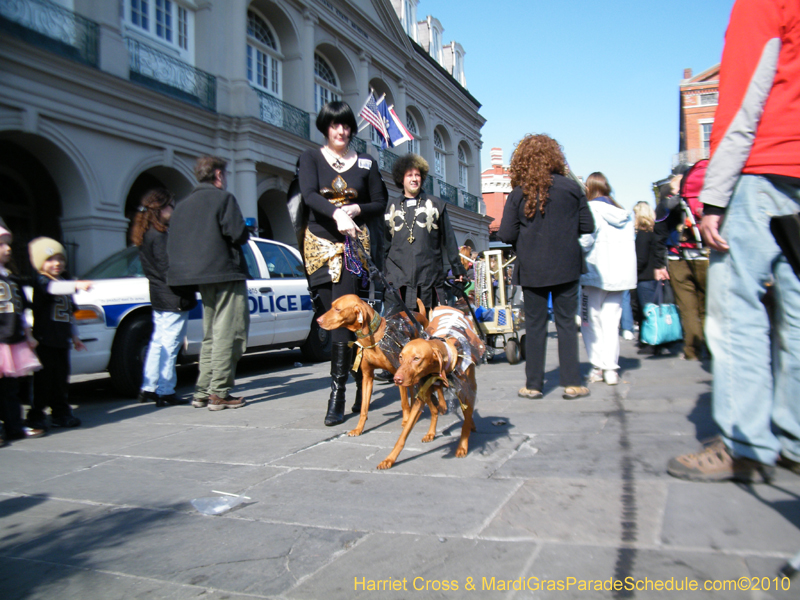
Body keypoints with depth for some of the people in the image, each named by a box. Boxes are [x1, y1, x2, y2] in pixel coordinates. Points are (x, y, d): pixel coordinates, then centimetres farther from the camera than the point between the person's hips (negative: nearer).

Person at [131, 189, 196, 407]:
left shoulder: (145, 234, 13)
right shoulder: (159, 236, -16)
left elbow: (158, 266, 11)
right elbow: (169, 270, -20)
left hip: (159, 298, 10)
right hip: (173, 299, -10)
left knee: (157, 342, 16)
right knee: (169, 347, -4)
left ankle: (148, 388, 23)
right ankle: (165, 392, 2)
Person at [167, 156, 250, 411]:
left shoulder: (183, 204, 16)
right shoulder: (223, 198, -5)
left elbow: (172, 245, 14)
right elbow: (238, 234, -14)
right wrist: (246, 231, 6)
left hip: (202, 278, 8)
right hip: (225, 273, -8)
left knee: (211, 335, 15)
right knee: (229, 333, -6)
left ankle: (202, 392, 14)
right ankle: (219, 393, -8)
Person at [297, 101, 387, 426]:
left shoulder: (366, 163, 12)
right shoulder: (311, 158, 9)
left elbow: (380, 204, 13)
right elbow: (309, 194, -8)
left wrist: (356, 210, -8)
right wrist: (337, 213, -26)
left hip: (354, 244, -1)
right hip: (320, 243, 1)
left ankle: (337, 394, -14)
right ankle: (360, 378, 15)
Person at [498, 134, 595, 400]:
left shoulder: (518, 194, -6)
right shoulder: (571, 187, -4)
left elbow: (506, 234, -9)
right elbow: (587, 226, 1)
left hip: (532, 270, 0)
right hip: (566, 267, 1)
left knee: (535, 326, 8)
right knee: (566, 323, 10)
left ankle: (533, 384, 13)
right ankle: (572, 383, 11)